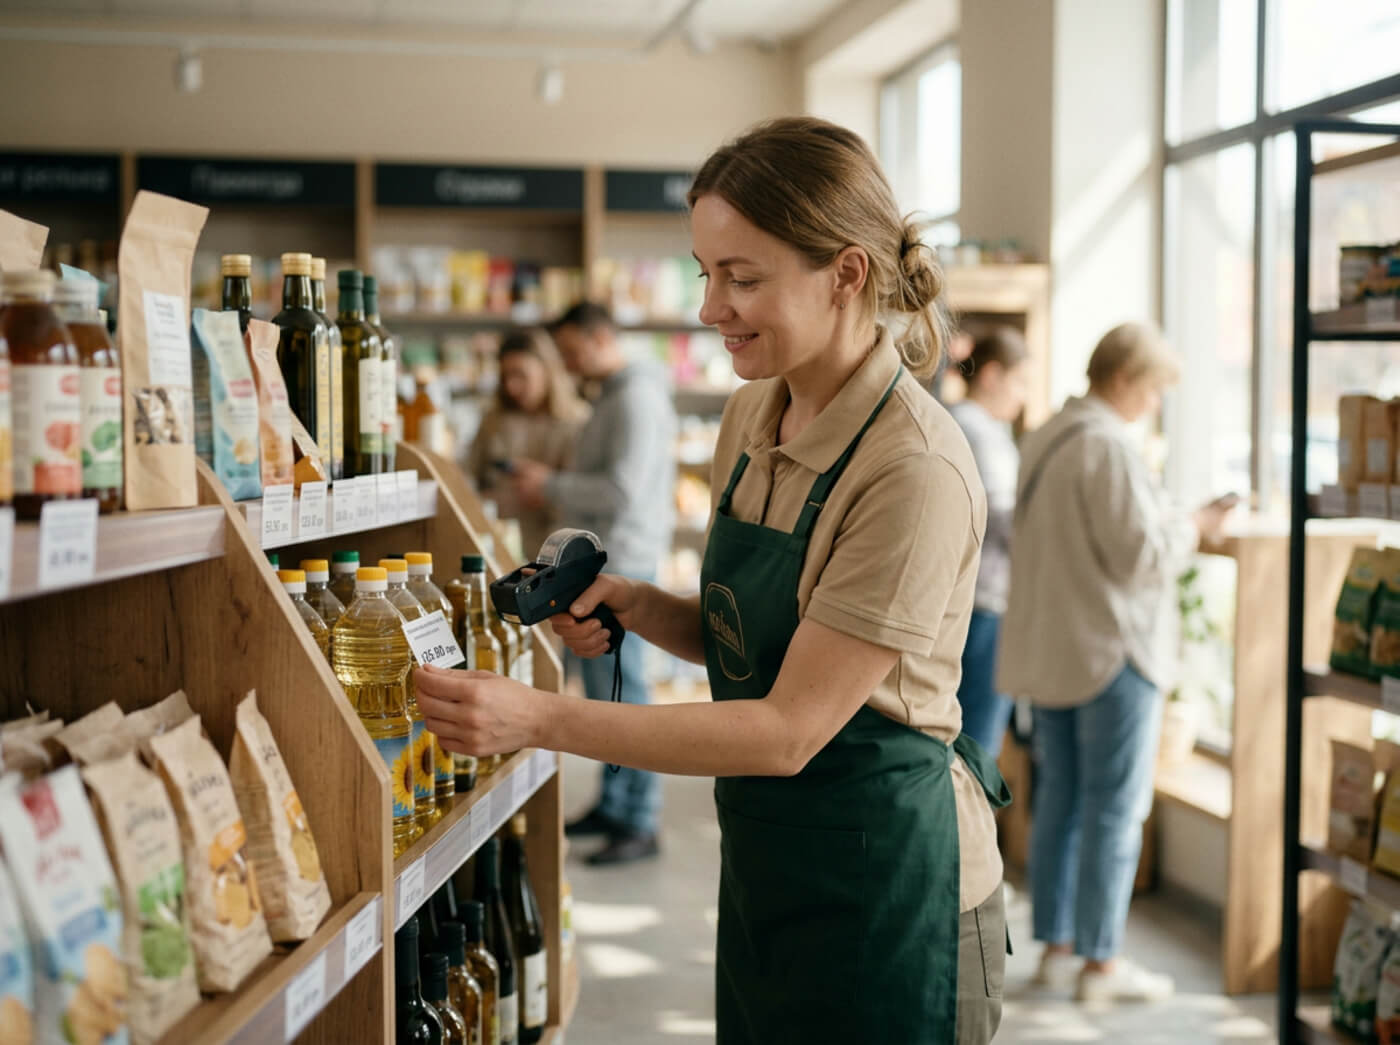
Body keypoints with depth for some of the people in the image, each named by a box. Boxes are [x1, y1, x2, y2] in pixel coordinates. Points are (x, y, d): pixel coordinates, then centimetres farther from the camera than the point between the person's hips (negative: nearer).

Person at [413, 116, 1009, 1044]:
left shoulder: (915, 471, -23)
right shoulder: (751, 419, 2)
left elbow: (790, 729, -23)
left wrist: (542, 720, -26)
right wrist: (637, 607, -7)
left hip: (885, 888, -7)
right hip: (766, 865, 7)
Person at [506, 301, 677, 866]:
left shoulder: (637, 399, -15)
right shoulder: (613, 396, 17)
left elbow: (623, 491, -23)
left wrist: (552, 485, -13)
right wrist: (554, 494, 10)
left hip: (620, 565, -10)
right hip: (596, 563, 10)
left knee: (622, 691, -6)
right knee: (600, 688, 15)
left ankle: (640, 824, 0)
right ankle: (613, 804, 25)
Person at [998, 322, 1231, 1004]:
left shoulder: (1043, 440, 12)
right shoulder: (1109, 448, -17)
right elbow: (1142, 556, -18)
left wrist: (1170, 526, 18)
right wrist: (1192, 528, -1)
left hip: (1050, 652, 9)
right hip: (1112, 653, -9)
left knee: (1059, 802, 13)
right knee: (1116, 811, 0)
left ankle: (1055, 948, 20)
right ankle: (1100, 963, 6)